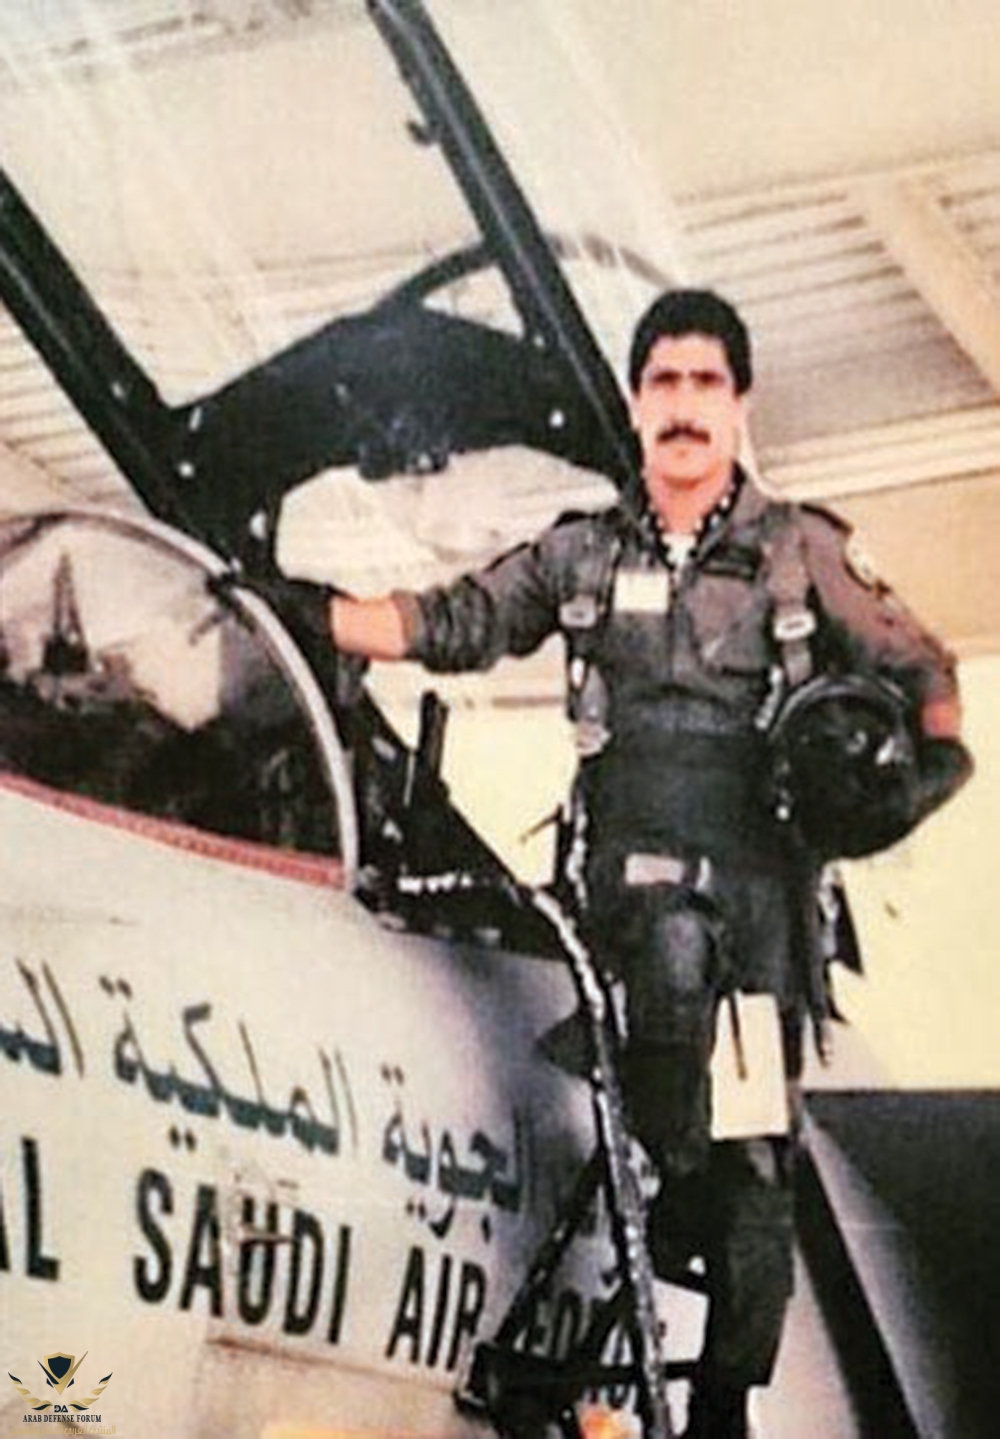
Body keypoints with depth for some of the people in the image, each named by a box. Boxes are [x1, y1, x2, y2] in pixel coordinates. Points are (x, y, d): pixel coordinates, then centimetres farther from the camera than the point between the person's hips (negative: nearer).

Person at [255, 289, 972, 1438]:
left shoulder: (801, 550, 9)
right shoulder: (581, 554, 13)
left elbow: (916, 667, 10)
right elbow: (448, 625, 14)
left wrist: (930, 757, -10)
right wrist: (305, 610, 4)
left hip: (765, 867, 0)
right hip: (634, 852, 0)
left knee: (760, 1162, 0)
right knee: (675, 953, -37)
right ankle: (677, 1182, -12)